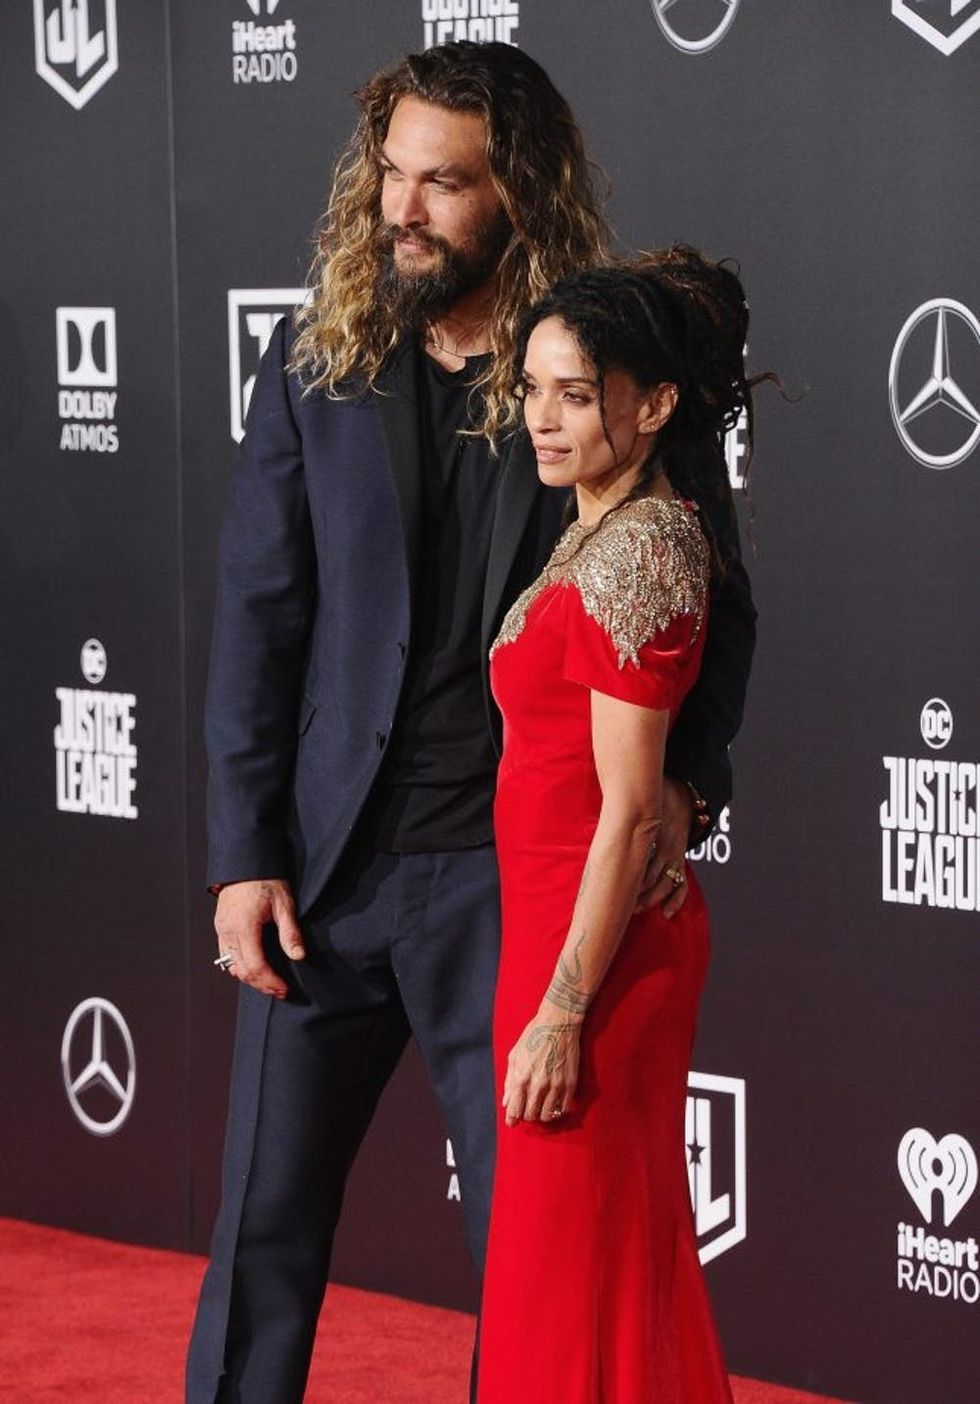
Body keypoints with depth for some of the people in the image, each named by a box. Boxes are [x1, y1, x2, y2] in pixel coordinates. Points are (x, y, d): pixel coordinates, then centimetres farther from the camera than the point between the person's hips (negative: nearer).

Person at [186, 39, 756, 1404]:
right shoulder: (315, 362, 2)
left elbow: (717, 606, 7)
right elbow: (258, 618, 3)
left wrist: (681, 784, -9)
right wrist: (244, 856, -2)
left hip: (516, 876, -2)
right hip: (327, 867, 2)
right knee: (265, 1226, 9)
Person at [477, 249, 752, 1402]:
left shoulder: (632, 555, -18)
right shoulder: (626, 531, 10)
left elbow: (629, 812, -20)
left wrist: (559, 1012, -20)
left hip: (591, 938, -10)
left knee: (568, 1260, -1)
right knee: (628, 1247, 17)